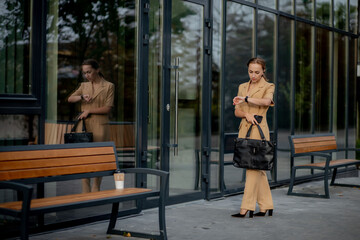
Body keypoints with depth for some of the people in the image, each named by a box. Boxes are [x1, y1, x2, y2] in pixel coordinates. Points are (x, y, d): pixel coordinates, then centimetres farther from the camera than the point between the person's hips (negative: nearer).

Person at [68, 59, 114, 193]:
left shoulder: (108, 86, 0)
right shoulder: (84, 86, 14)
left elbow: (108, 108, -7)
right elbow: (70, 99, 10)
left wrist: (89, 111, -11)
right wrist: (82, 97, -8)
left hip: (99, 126, -3)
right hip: (84, 125, 4)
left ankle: (96, 190, 12)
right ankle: (85, 191, 6)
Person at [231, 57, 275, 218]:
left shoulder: (268, 87, -1)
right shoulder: (242, 87, 15)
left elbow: (266, 101, -24)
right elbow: (237, 112, 11)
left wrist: (246, 99, -22)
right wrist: (246, 114, -9)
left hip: (259, 130, -6)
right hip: (244, 129, 6)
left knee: (253, 167, -9)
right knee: (257, 168, 9)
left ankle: (246, 208, -8)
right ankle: (266, 206, 16)